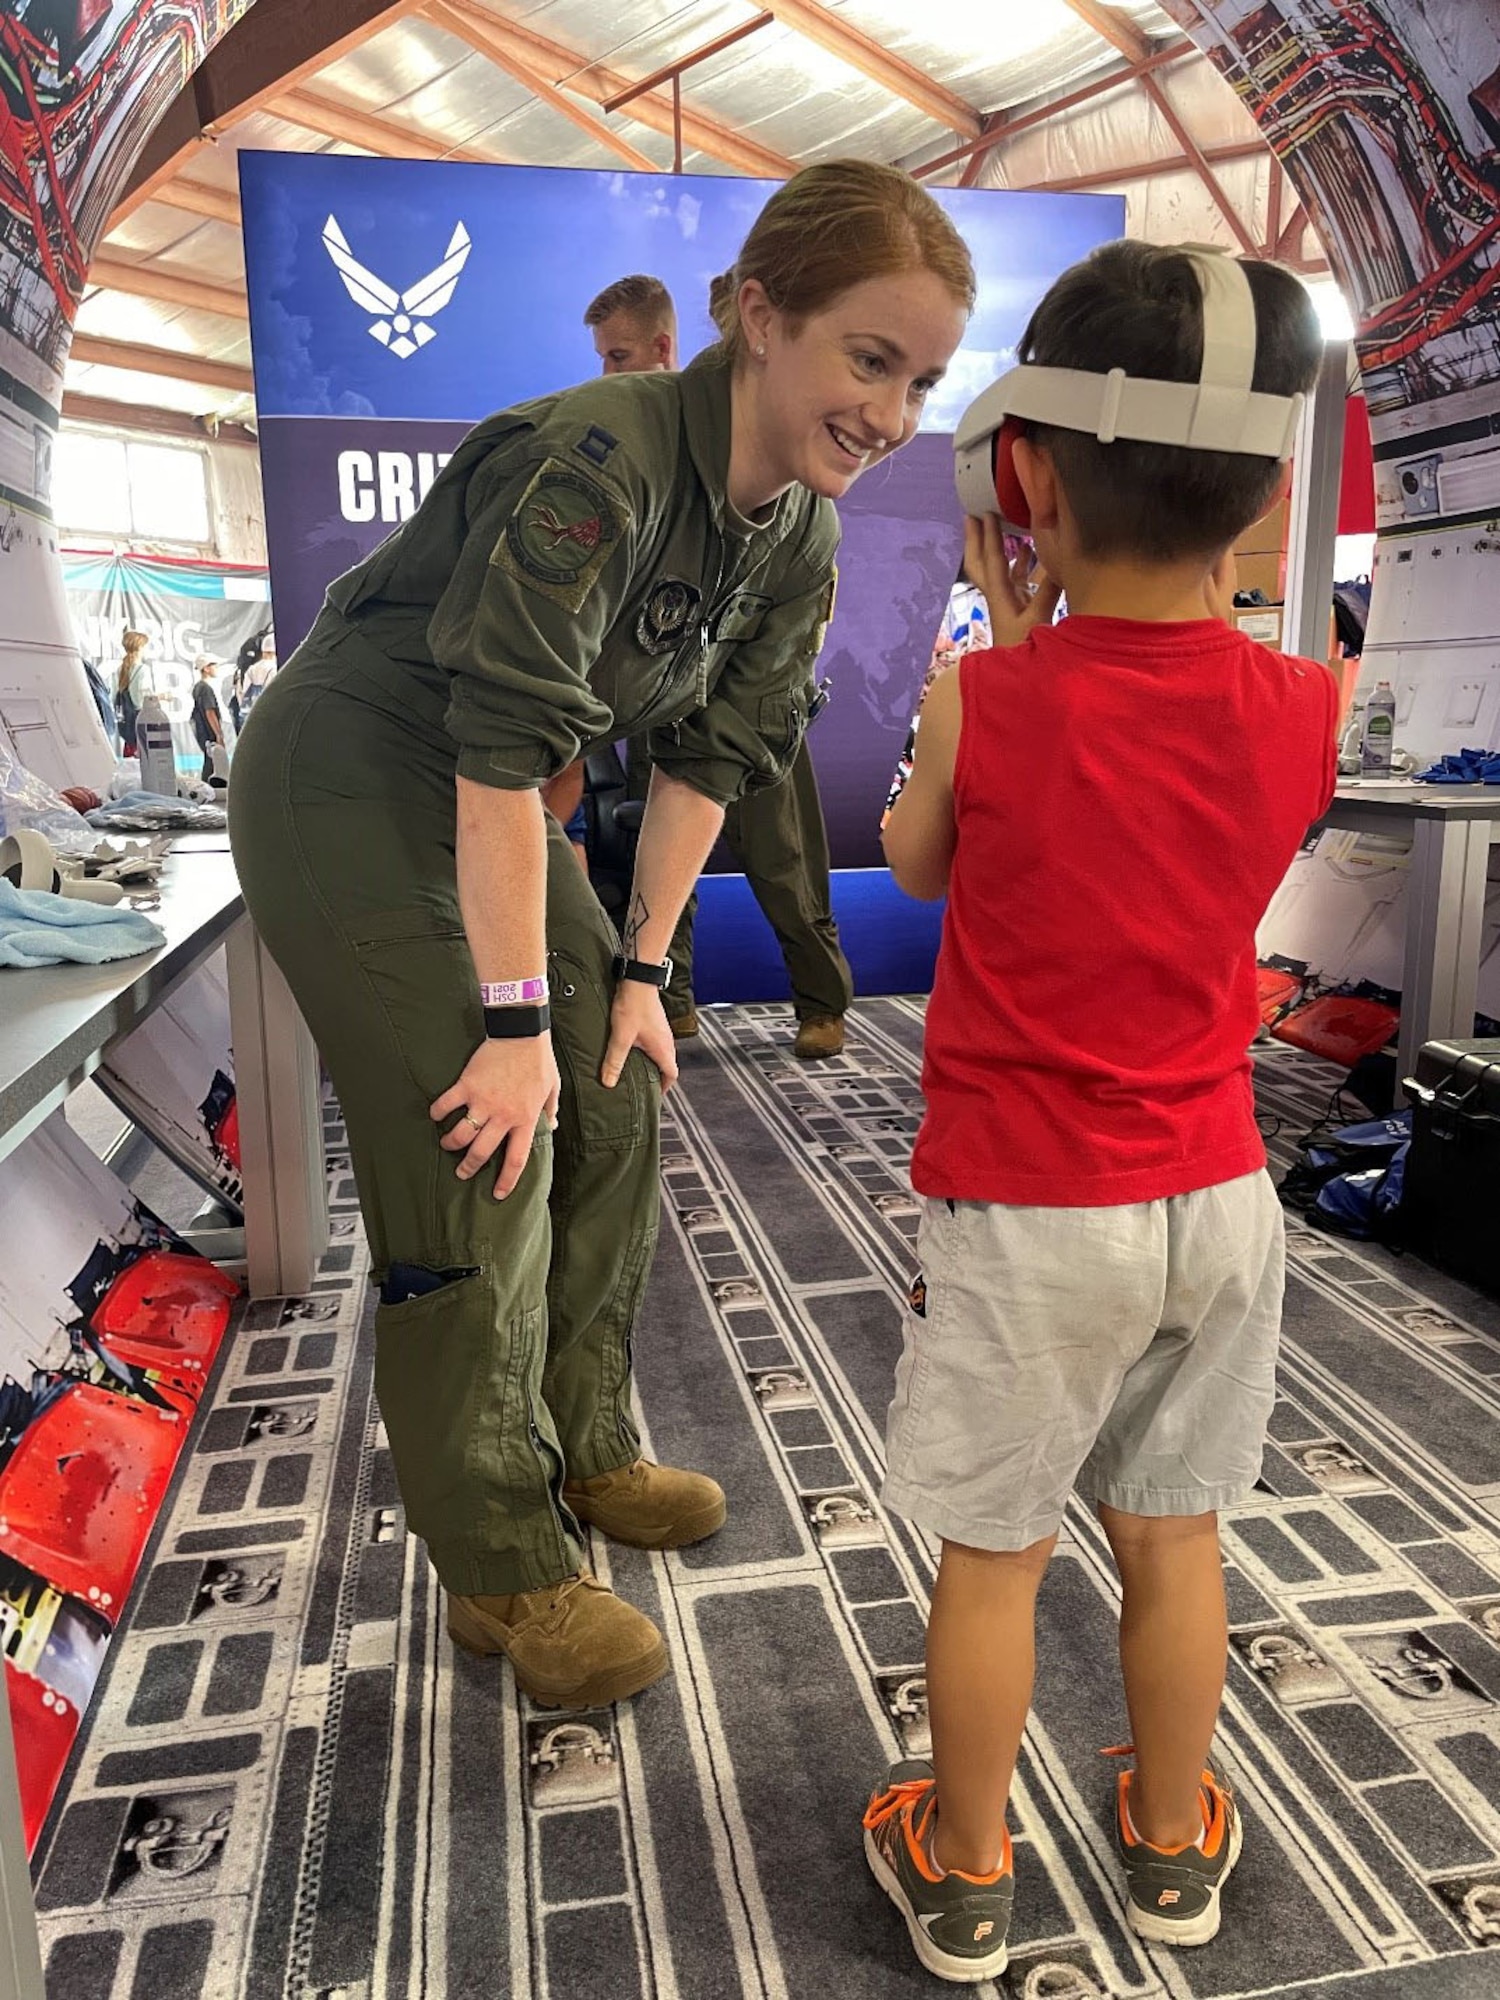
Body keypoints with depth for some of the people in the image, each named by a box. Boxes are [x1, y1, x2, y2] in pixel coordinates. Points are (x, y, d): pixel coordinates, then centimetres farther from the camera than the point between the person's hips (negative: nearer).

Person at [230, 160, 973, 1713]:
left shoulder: (801, 539, -1)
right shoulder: (599, 462, -27)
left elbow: (709, 754, 3)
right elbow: (503, 746, -29)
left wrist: (637, 969, 2)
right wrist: (516, 1020, -25)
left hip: (501, 806, 8)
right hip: (346, 791, -8)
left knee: (614, 1116, 7)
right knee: (482, 1163, -10)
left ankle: (581, 1451, 27)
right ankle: (502, 1572, 8)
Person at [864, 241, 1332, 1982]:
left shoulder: (983, 702, -16)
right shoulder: (1303, 712, -7)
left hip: (1024, 1214, -3)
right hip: (1218, 1200, 4)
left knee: (992, 1553, 13)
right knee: (1173, 1539, 20)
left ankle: (963, 1878, 34)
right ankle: (1174, 1846, 42)